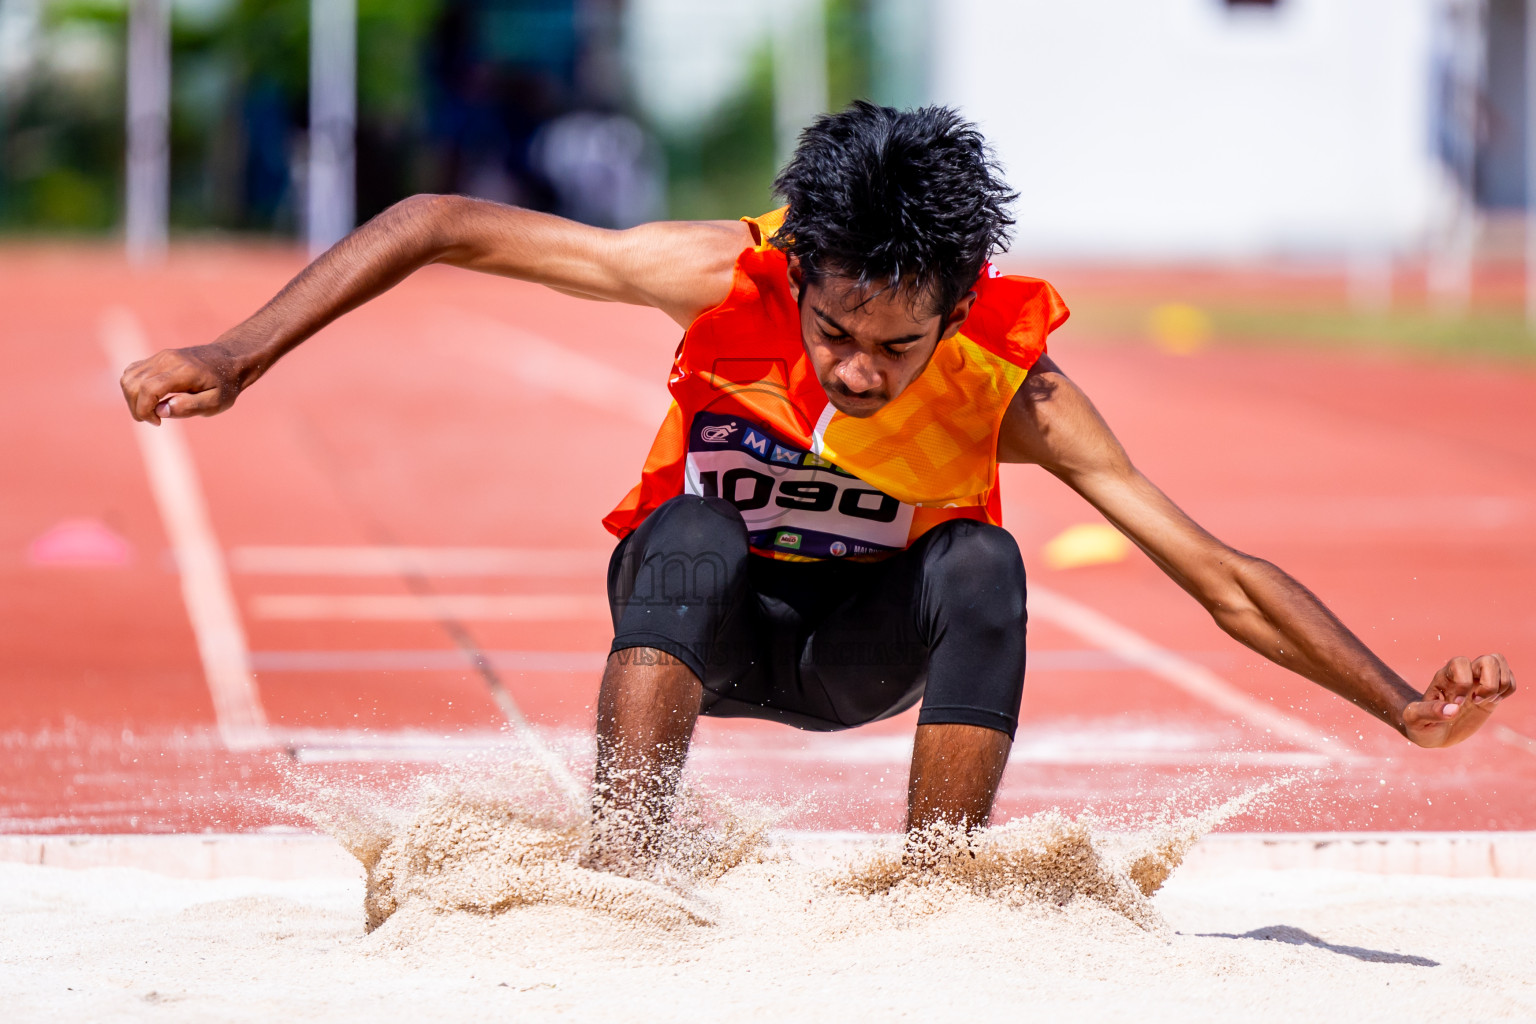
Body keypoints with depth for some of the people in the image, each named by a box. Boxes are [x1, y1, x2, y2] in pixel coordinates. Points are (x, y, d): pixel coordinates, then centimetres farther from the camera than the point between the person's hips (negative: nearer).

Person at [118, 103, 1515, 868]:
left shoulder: (1012, 384, -28)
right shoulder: (724, 281, -30)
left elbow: (1221, 575, -26)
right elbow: (439, 226, -24)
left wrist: (1406, 708, -36)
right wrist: (240, 355, -28)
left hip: (868, 644, 1)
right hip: (703, 616, -1)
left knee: (981, 565, -31)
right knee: (692, 533, -34)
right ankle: (614, 884, -39)